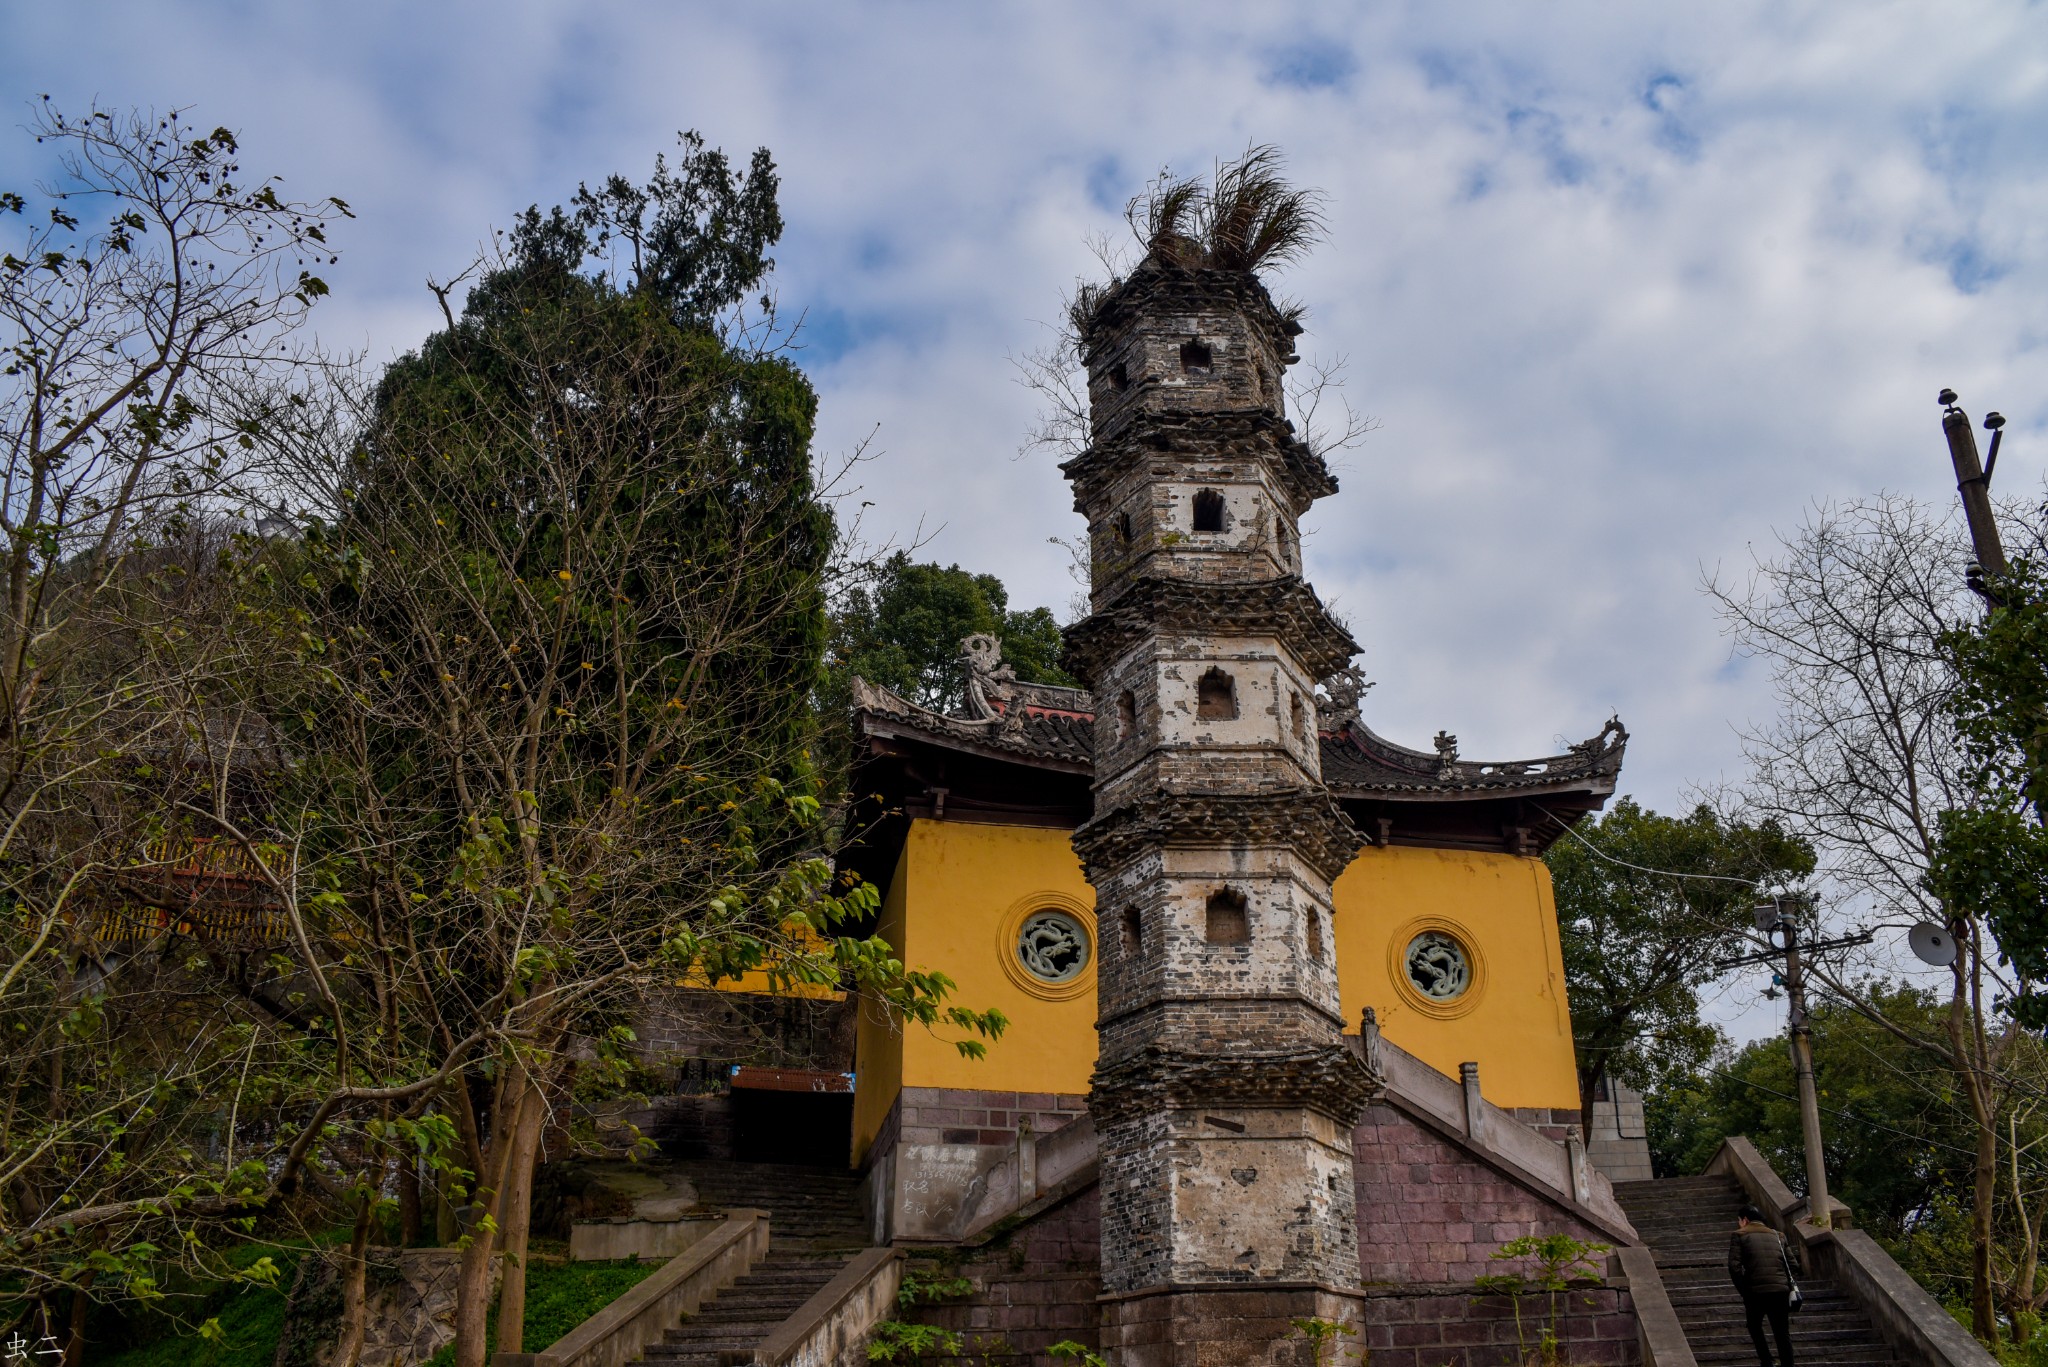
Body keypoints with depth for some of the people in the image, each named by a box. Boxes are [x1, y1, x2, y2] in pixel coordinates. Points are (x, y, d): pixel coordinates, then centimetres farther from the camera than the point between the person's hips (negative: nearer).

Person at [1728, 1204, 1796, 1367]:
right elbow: (1791, 1264, 13)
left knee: (1755, 1328, 20)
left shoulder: (1740, 1236, 4)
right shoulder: (1776, 1236, 18)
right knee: (1782, 1334, 11)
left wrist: (1744, 1291, 0)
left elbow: (1734, 1267, -8)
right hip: (1781, 1291, 3)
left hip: (1756, 1292, -3)